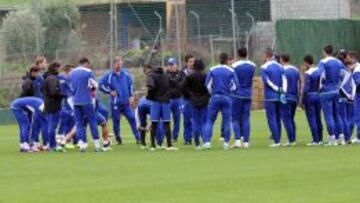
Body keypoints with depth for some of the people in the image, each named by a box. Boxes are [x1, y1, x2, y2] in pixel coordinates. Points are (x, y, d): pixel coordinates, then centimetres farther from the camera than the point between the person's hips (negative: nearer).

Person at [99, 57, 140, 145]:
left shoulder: (125, 74, 6)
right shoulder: (109, 76, -4)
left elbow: (131, 84, 15)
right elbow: (101, 84, -4)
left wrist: (131, 96, 8)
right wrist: (109, 91, -10)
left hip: (126, 102, 2)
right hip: (115, 103, -2)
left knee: (132, 118, -2)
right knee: (116, 120, 2)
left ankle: (138, 137, 2)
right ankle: (118, 138, 15)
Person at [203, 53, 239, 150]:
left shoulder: (212, 70, 2)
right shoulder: (231, 71, -1)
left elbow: (208, 85, 0)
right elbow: (235, 86, -2)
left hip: (215, 98, 1)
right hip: (226, 98, -1)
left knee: (210, 120, 6)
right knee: (227, 121, 7)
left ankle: (207, 141, -6)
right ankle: (226, 143, 4)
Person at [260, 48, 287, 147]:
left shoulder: (264, 67, -7)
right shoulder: (280, 67, 9)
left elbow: (268, 81, -13)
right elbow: (284, 80, -1)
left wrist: (278, 89, -10)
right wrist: (283, 91, -9)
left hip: (270, 97, -5)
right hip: (279, 98, 5)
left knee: (271, 119, -3)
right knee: (278, 119, 13)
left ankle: (276, 141, -8)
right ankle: (278, 139, 13)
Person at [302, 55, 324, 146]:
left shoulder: (308, 73, -14)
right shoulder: (319, 71, 6)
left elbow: (306, 89, -16)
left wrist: (302, 102, -10)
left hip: (310, 97, -7)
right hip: (319, 96, 7)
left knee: (311, 119, -2)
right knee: (318, 118, 14)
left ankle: (315, 140, -4)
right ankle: (320, 139, 17)